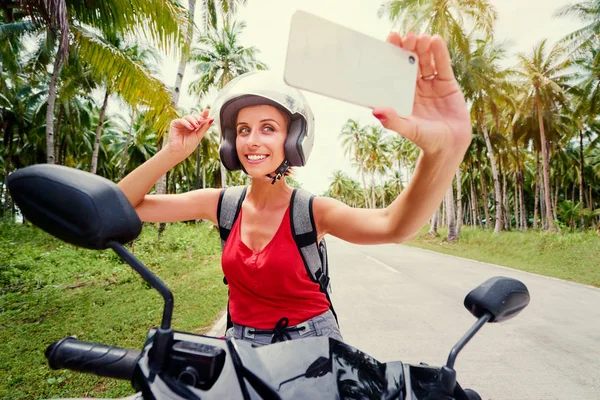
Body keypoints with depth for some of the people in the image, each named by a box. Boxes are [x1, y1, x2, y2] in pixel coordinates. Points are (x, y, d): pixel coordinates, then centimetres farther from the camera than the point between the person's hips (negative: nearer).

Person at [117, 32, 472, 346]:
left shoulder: (311, 211, -18)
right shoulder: (222, 204, -8)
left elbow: (393, 227, -37)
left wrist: (445, 147, -54)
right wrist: (173, 153, -23)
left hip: (310, 341, -3)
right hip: (243, 341, 3)